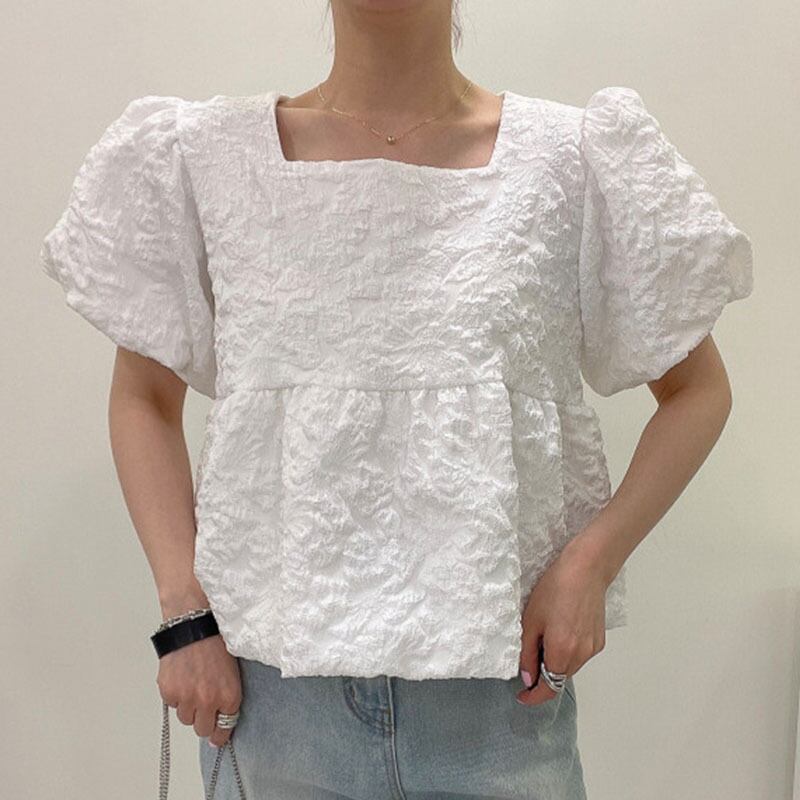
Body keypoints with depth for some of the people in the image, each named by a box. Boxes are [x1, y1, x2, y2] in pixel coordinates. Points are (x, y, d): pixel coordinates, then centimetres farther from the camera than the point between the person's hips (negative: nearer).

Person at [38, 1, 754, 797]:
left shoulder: (574, 159, -2)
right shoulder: (202, 155, 1)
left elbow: (697, 391, 5)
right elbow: (144, 396, 8)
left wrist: (592, 560, -9)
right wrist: (184, 612, -2)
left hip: (499, 676, 0)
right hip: (272, 680, 1)